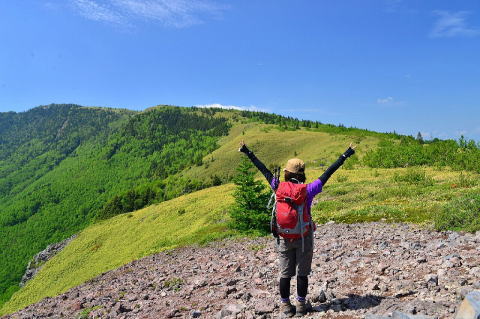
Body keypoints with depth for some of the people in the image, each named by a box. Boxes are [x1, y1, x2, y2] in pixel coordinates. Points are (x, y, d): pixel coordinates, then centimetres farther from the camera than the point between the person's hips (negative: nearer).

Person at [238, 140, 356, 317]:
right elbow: (327, 173, -7)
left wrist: (248, 153, 9)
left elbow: (264, 170, -1)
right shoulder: (308, 190, -12)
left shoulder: (279, 188, -8)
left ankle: (285, 306, 23)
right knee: (302, 273, 11)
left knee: (285, 273, 12)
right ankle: (301, 306, 22)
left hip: (284, 237, 2)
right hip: (304, 237, -1)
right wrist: (345, 155, 2)